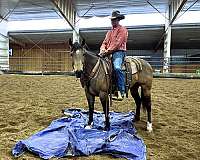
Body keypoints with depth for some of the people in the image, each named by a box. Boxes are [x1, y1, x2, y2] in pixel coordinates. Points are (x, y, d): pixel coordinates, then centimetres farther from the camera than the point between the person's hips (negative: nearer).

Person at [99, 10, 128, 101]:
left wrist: (107, 51, -18)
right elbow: (105, 42, 19)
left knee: (117, 67, -34)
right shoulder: (109, 32, 27)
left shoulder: (122, 30, 2)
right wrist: (102, 50, -4)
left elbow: (117, 43, -11)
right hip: (108, 53, 8)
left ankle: (121, 91, -29)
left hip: (119, 52, -8)